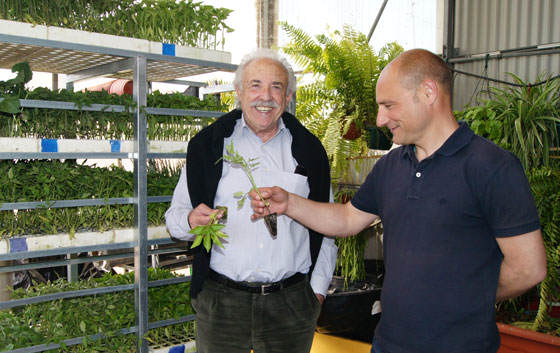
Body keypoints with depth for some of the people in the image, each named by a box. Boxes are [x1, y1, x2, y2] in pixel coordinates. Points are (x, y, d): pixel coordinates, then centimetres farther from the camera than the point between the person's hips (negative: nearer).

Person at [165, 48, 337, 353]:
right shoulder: (207, 145, 3)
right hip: (220, 302, 0)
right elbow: (176, 214, 5)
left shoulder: (309, 150, 6)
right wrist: (191, 221, -17)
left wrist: (318, 287, 6)